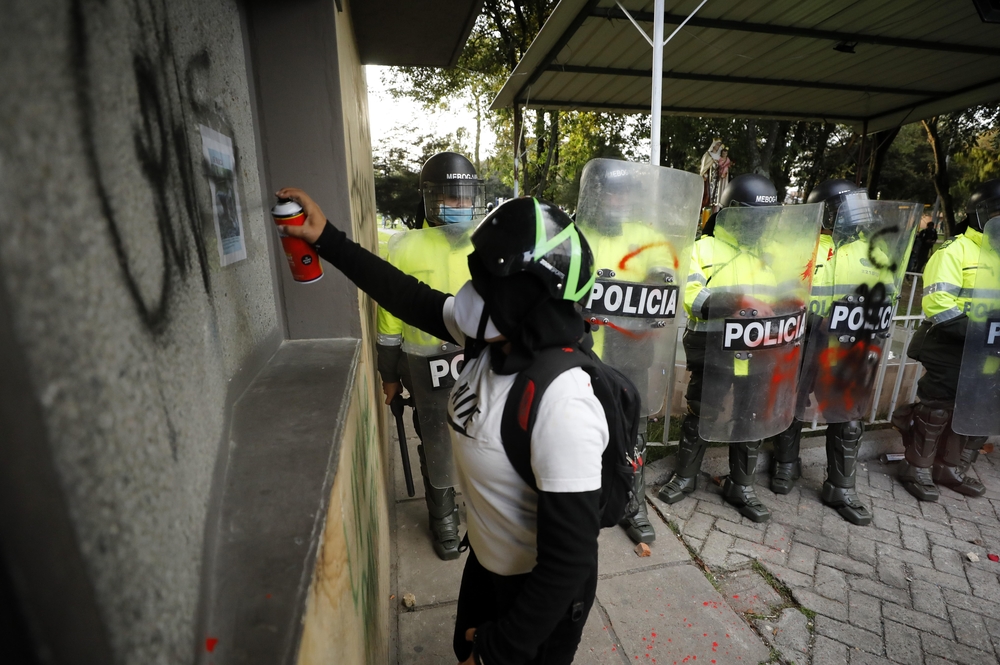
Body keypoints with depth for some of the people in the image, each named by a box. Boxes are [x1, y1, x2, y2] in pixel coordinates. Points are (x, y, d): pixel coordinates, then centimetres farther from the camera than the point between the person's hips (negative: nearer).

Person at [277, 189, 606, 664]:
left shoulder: (562, 407, -38)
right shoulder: (491, 338, -16)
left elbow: (569, 561, -30)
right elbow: (412, 299, -3)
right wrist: (326, 238, 1)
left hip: (542, 592, -6)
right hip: (486, 562, 7)